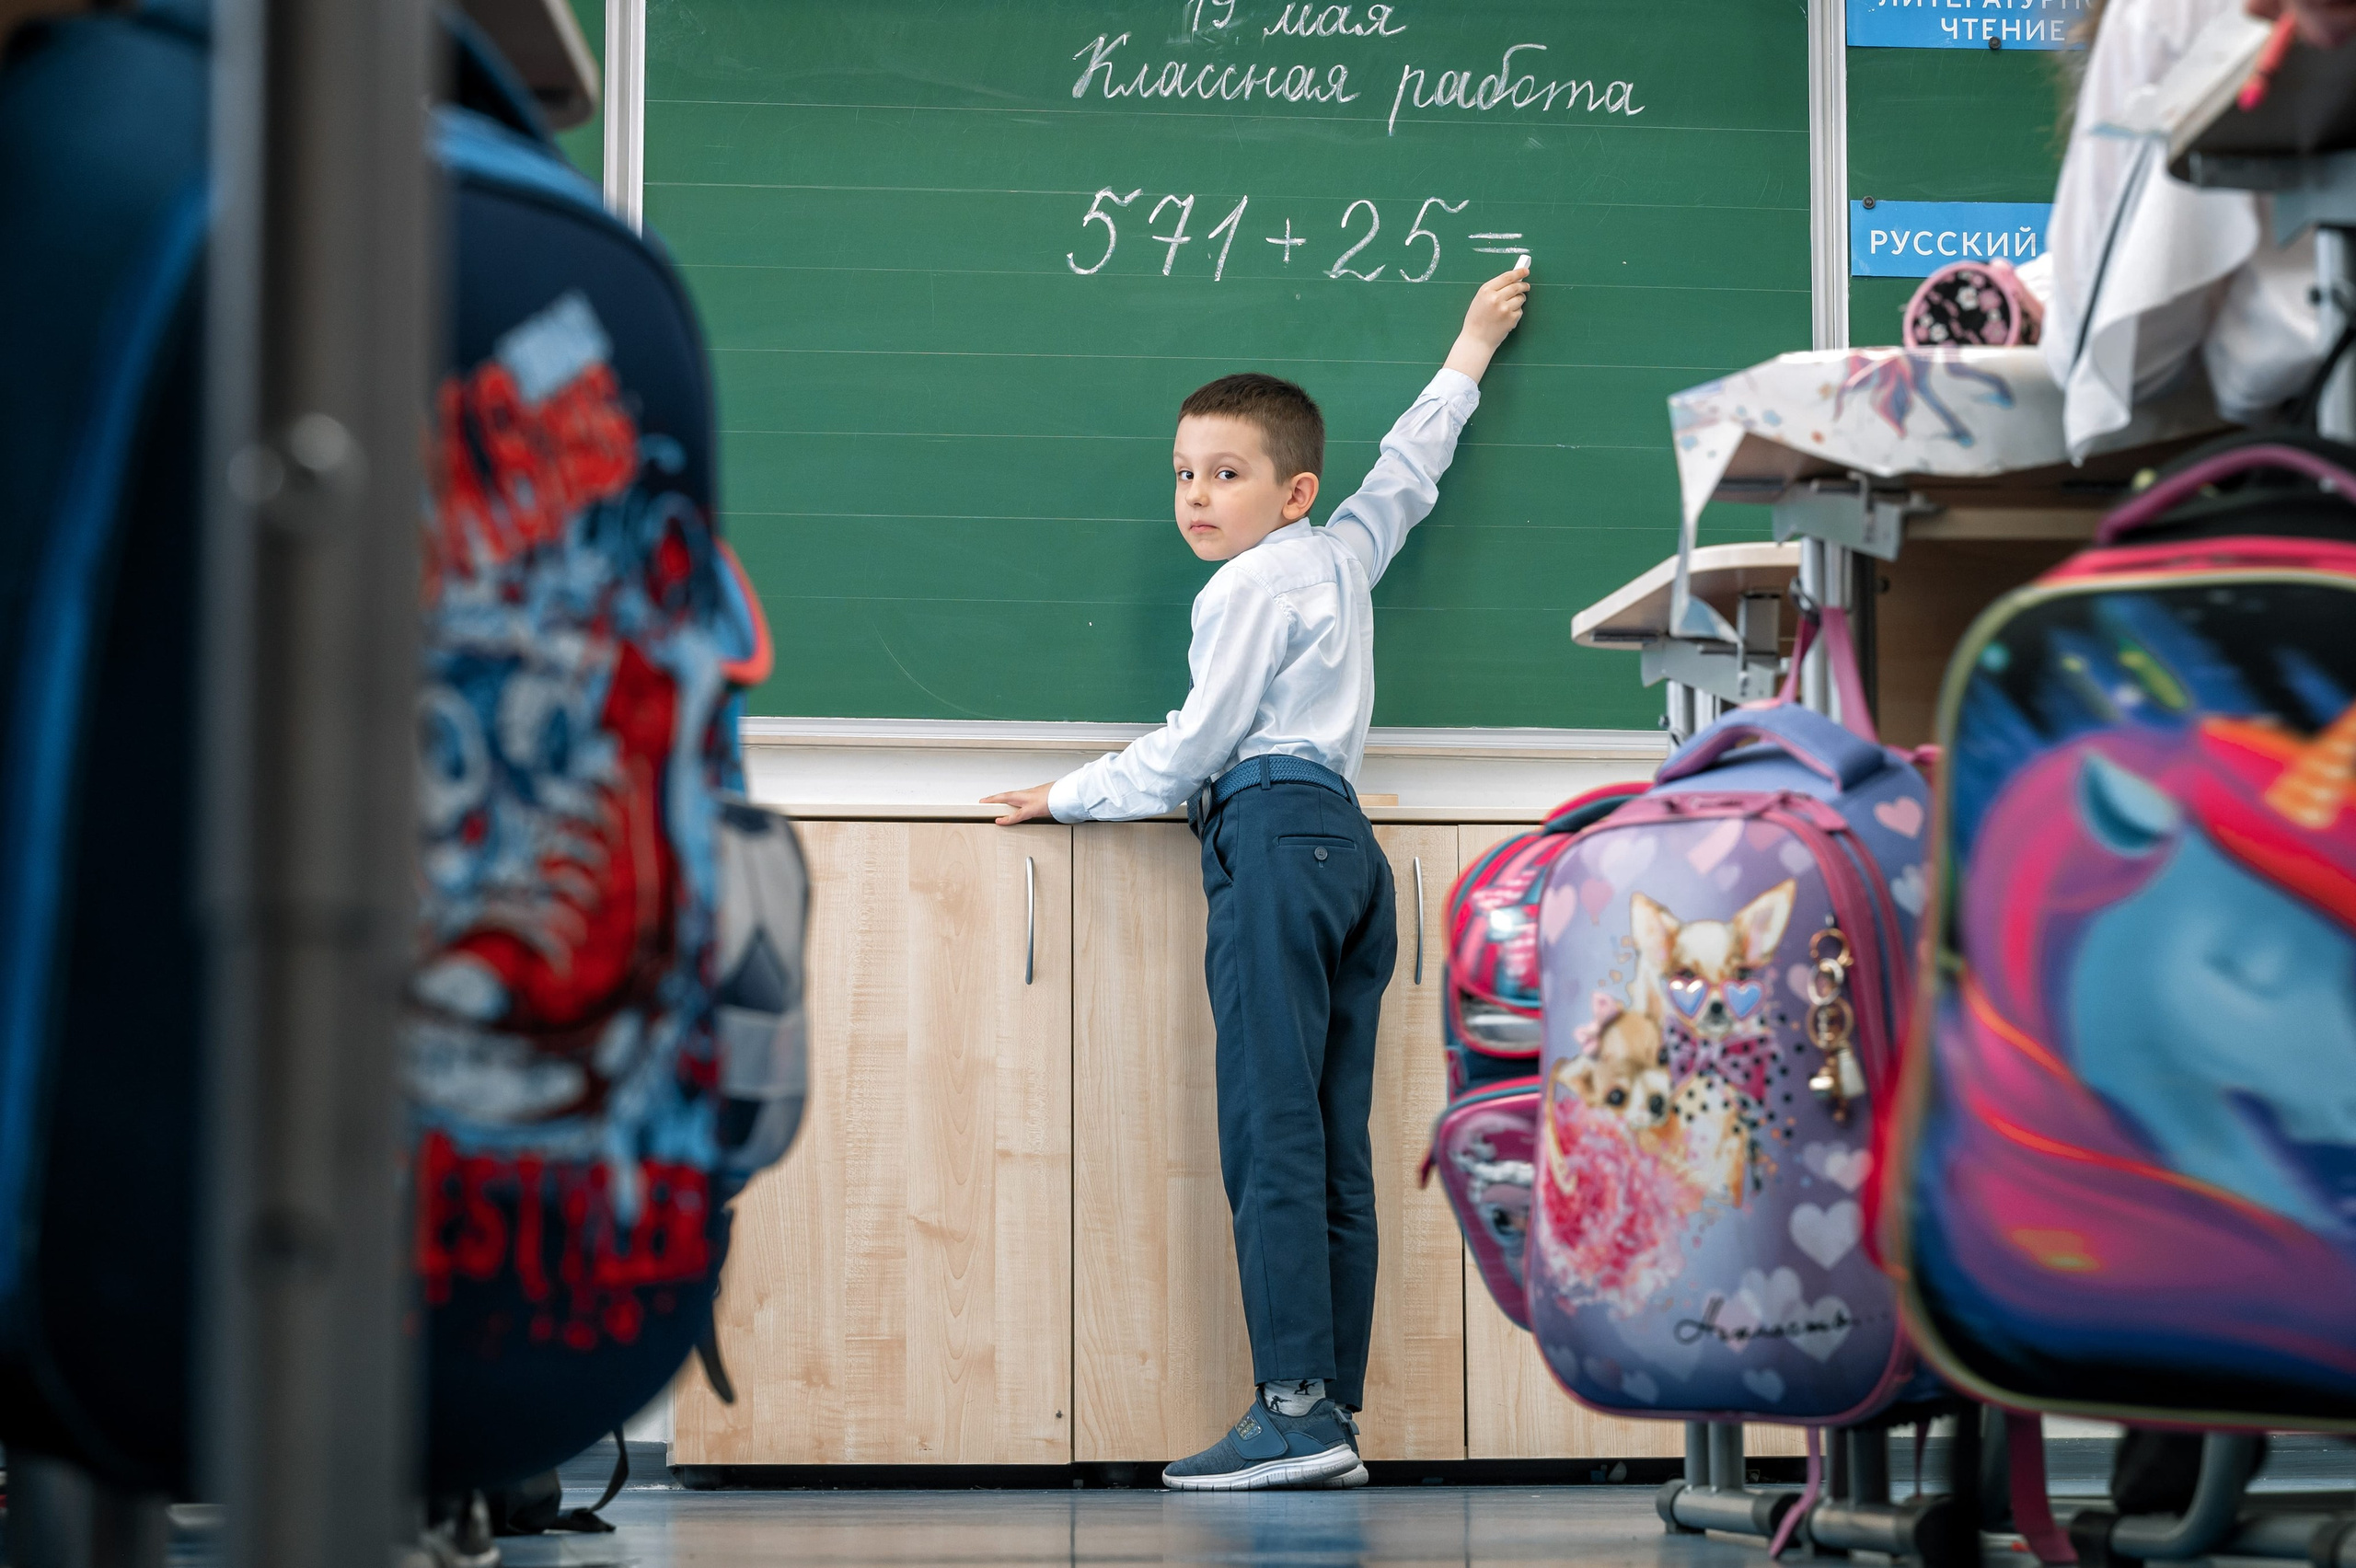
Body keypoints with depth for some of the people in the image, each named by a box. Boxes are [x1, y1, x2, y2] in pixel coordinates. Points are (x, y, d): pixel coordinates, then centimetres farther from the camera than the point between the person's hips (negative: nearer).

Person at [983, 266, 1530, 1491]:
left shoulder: (1250, 589, -4)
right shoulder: (1346, 553, 18)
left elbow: (1192, 747, -4)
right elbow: (1408, 467, 35)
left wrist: (1069, 796, 8)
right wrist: (1470, 349, 49)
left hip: (1274, 837, -9)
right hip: (1346, 840, 9)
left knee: (1271, 1133, -13)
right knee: (1333, 1146, 3)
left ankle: (1295, 1409, -19)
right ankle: (1334, 1417, 0)